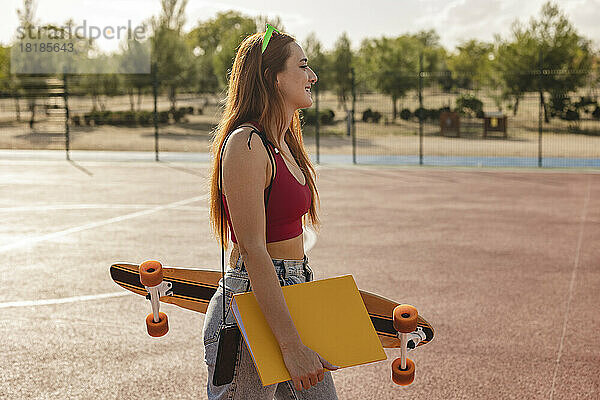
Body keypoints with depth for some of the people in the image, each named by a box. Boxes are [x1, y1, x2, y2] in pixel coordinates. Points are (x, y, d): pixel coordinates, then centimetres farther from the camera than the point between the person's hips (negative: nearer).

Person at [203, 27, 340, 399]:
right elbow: (252, 250, -23)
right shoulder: (245, 144, -17)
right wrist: (292, 345, -27)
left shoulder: (285, 142, 12)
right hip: (250, 307, -9)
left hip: (292, 297, 9)